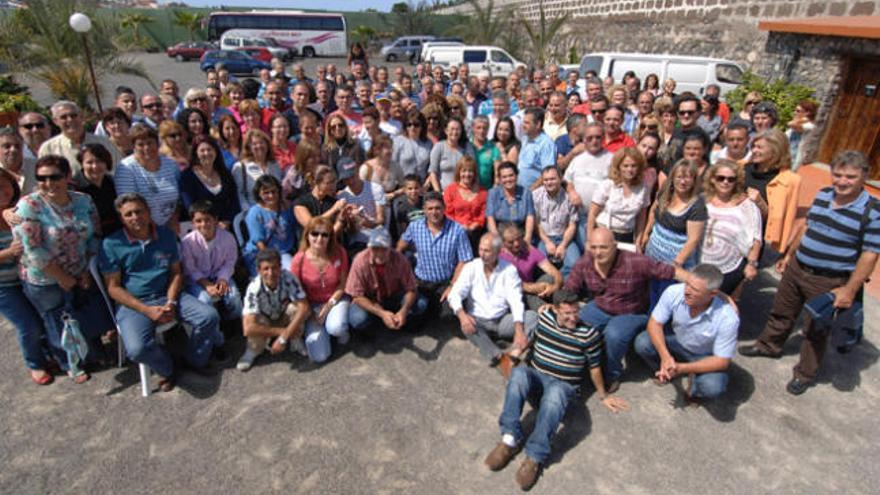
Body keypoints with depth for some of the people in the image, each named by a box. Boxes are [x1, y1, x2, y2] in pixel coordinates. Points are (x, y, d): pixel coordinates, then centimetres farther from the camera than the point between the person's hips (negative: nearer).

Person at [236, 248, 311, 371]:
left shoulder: (288, 278, -31)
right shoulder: (254, 288, -33)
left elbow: (304, 307, -34)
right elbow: (248, 328, -38)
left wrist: (283, 337, -36)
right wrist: (281, 331, -35)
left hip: (284, 318, 1)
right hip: (265, 322, 0)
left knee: (296, 308, -31)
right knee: (256, 321, -34)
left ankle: (296, 340, -2)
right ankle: (254, 350, 0)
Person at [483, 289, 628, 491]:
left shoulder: (589, 333, -7)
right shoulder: (543, 317, 1)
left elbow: (595, 367, 6)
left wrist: (603, 396, 15)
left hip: (563, 387, -3)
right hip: (535, 378, 3)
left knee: (554, 393, -42)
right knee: (519, 372, -36)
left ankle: (535, 457, -36)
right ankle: (510, 439, -34)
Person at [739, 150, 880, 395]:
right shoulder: (823, 194, 1)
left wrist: (849, 290, -19)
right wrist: (789, 254, 18)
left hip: (829, 282, -6)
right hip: (797, 268, 6)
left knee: (816, 331, 11)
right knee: (781, 312, 23)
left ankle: (805, 374, 29)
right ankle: (768, 345, 46)